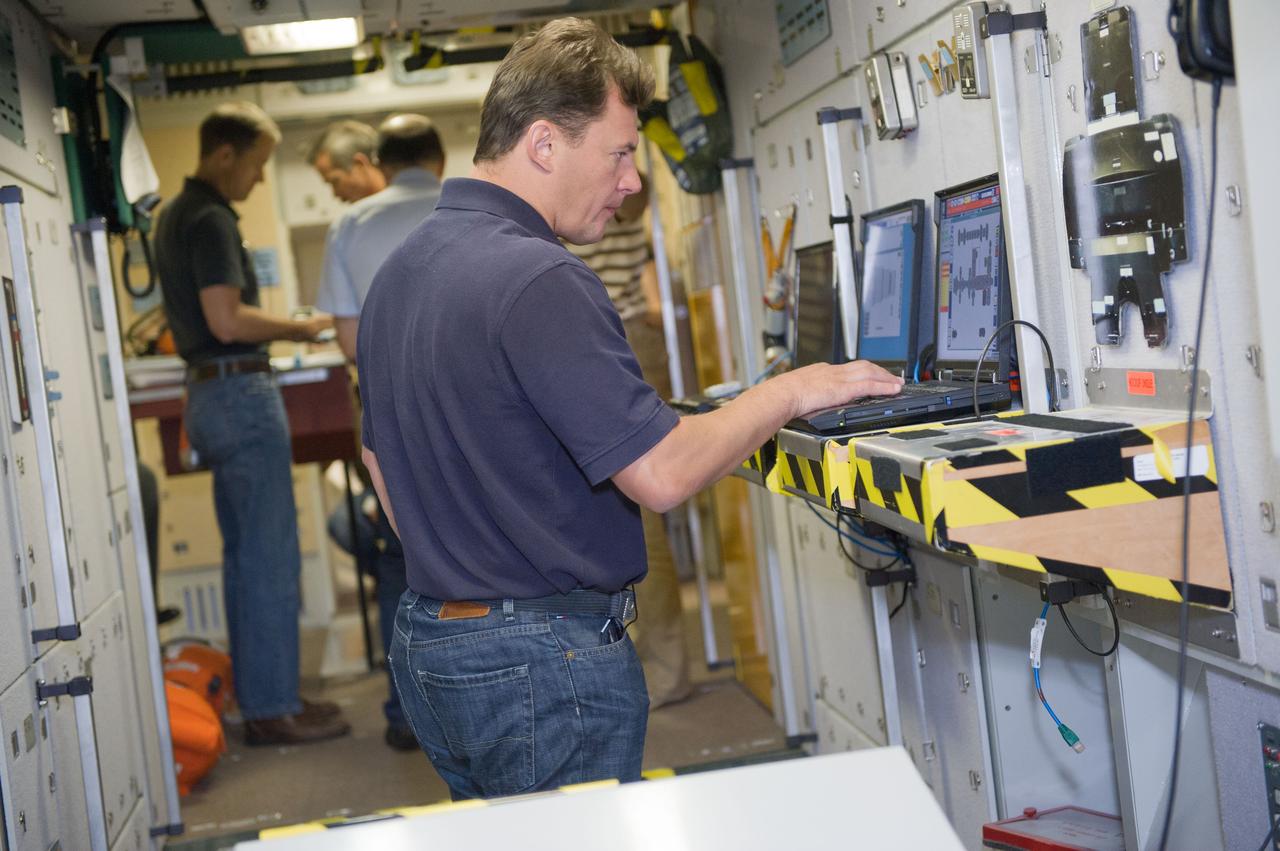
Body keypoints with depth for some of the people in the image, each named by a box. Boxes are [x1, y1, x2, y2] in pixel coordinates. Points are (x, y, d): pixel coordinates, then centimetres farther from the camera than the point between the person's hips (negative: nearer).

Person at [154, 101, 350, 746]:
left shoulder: (176, 216, 17)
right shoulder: (211, 220, -15)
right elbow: (227, 320, -22)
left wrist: (279, 330, 17)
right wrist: (299, 327, -9)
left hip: (207, 390, 11)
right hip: (240, 390, -10)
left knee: (244, 552, 14)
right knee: (271, 554, -6)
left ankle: (257, 695, 20)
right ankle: (273, 709, -1)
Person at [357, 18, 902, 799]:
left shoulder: (399, 272, 9)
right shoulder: (540, 282, -21)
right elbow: (661, 474, -24)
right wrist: (787, 394, -11)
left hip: (427, 640, 9)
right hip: (542, 659, -9)